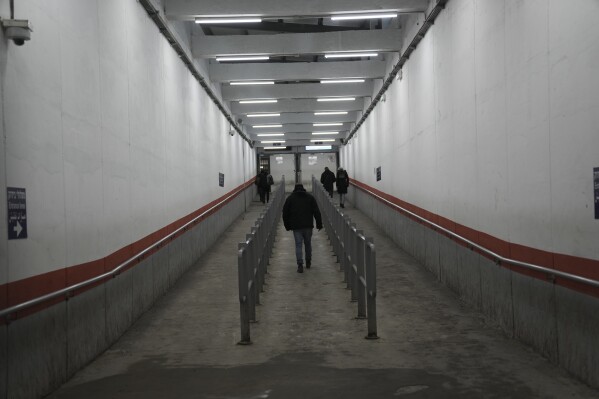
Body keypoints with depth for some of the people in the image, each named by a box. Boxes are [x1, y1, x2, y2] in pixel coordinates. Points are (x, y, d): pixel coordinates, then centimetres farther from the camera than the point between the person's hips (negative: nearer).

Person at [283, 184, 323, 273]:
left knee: (298, 245, -2)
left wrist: (287, 226, 14)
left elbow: (285, 213, 6)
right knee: (308, 243, 15)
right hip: (308, 225, 1)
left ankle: (300, 265, -12)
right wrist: (319, 224, 5)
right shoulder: (310, 197, 8)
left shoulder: (290, 198, 6)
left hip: (296, 226, -1)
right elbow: (316, 212, 3)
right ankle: (308, 262, 25)